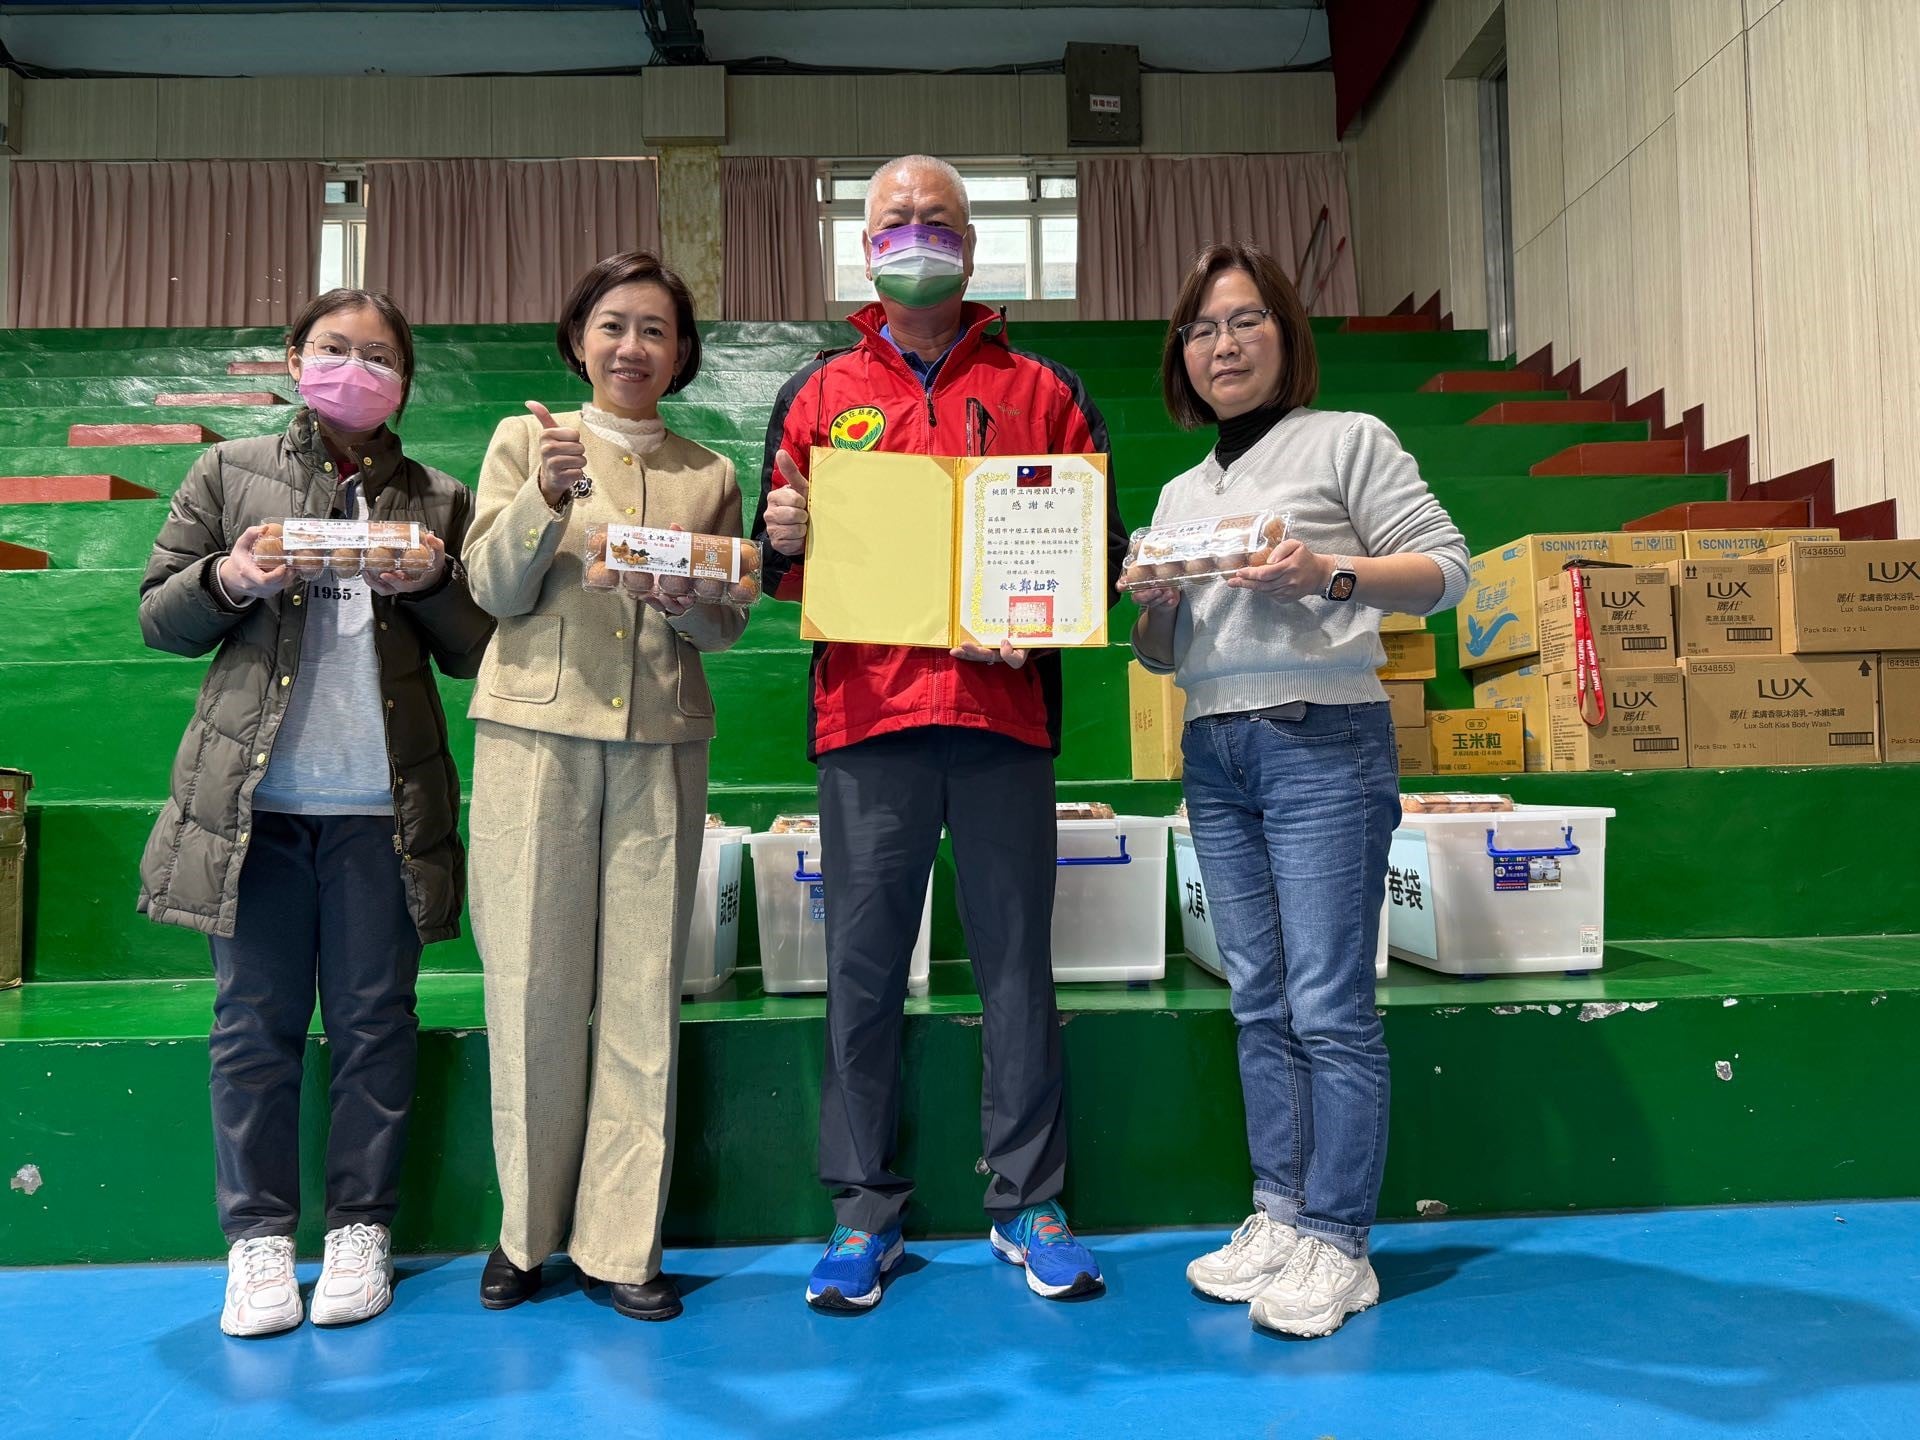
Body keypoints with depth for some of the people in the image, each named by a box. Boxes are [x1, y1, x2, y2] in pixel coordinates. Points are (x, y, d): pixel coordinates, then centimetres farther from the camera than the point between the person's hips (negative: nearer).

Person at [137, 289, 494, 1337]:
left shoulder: (440, 501, 10)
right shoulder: (230, 474, 10)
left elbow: (477, 653, 8)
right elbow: (160, 617, 10)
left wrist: (431, 584, -10)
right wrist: (226, 579, -10)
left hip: (382, 805, 0)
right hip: (252, 796, 1)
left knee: (374, 1022, 6)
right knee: (255, 1021, 7)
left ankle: (361, 1227, 20)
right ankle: (259, 1237, 20)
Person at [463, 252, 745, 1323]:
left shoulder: (709, 474, 13)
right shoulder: (526, 439, 9)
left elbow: (727, 625, 12)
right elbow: (496, 590, 0)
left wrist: (687, 600, -10)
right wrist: (546, 496, -16)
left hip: (662, 743, 1)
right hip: (537, 732, -1)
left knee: (644, 992, 1)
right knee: (534, 985, 1)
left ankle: (624, 1239, 13)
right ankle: (527, 1228, 19)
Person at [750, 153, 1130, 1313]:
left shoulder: (1041, 391, 13)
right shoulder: (822, 394, 16)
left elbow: (1102, 545, 9)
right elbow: (784, 567, 15)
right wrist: (783, 537, -8)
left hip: (1003, 708, 0)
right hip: (867, 710, 1)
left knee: (1017, 959, 5)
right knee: (864, 965, 4)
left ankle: (1030, 1202, 19)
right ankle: (866, 1213, 17)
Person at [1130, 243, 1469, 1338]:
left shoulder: (1348, 439, 3)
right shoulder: (1181, 491, 20)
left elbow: (1446, 567, -3)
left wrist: (1329, 573, -18)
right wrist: (1153, 608, -1)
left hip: (1323, 741, -6)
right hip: (1215, 750, 6)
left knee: (1328, 1004, -6)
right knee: (1260, 1003, 9)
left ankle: (1337, 1245, 5)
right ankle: (1280, 1216, 19)